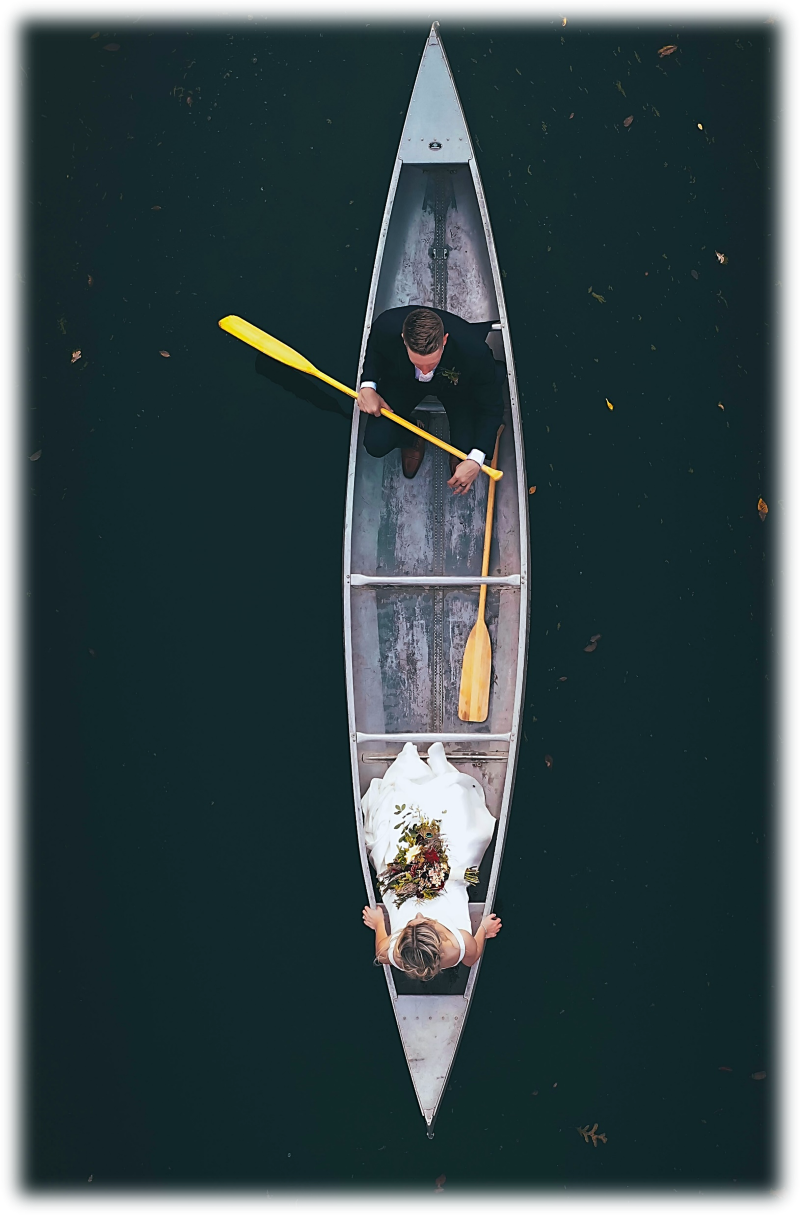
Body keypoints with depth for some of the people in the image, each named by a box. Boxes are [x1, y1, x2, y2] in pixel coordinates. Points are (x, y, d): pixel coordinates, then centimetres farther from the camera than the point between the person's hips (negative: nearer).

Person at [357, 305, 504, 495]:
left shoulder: (475, 351, -41)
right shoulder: (386, 326, -37)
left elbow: (491, 407, -26)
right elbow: (373, 349, -8)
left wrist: (476, 460, -35)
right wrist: (367, 385, -25)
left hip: (457, 387, -1)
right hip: (402, 380, 2)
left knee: (468, 451, -19)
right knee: (376, 444, -16)